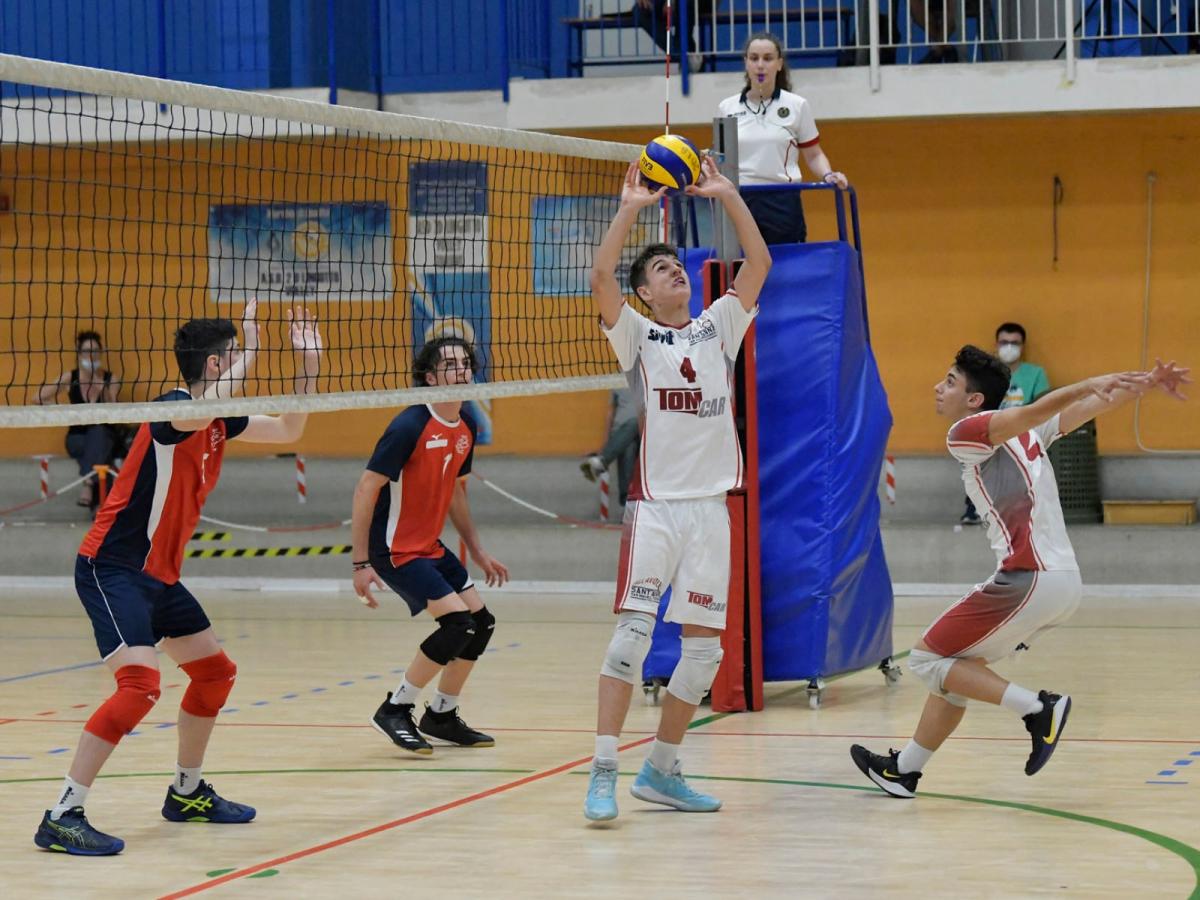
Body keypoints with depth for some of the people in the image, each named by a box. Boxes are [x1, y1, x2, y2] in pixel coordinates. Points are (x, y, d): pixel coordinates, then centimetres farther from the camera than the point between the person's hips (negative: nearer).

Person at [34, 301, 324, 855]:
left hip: (158, 575, 10)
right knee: (140, 684, -23)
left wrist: (308, 361, 11)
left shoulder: (218, 422, 8)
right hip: (111, 568, -10)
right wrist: (251, 345, -29)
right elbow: (209, 403, -43)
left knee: (215, 672, 18)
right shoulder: (173, 409, -18)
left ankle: (187, 794, 34)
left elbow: (289, 430, 23)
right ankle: (62, 818, -22)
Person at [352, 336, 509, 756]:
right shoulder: (410, 426, -20)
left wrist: (478, 552, 19)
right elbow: (366, 490, -19)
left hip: (430, 545, 9)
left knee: (481, 623, 8)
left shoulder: (466, 426, 5)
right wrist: (361, 564, -22)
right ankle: (394, 710, -5)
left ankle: (441, 717, 23)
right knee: (458, 624, -18)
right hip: (394, 548, -9)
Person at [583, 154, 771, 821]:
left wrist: (729, 195, 7)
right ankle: (604, 774, -17)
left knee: (705, 647, 4)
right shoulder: (638, 335, 6)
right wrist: (630, 209, -9)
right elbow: (601, 276, -10)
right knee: (634, 630, -16)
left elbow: (760, 264, 11)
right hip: (656, 506, -4)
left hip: (712, 508, 4)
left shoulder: (717, 329, 16)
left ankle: (662, 770, 15)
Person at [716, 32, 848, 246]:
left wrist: (828, 175, -9)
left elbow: (813, 156, 10)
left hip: (783, 205, -2)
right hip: (738, 204, 2)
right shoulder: (727, 108, 10)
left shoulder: (797, 105, 5)